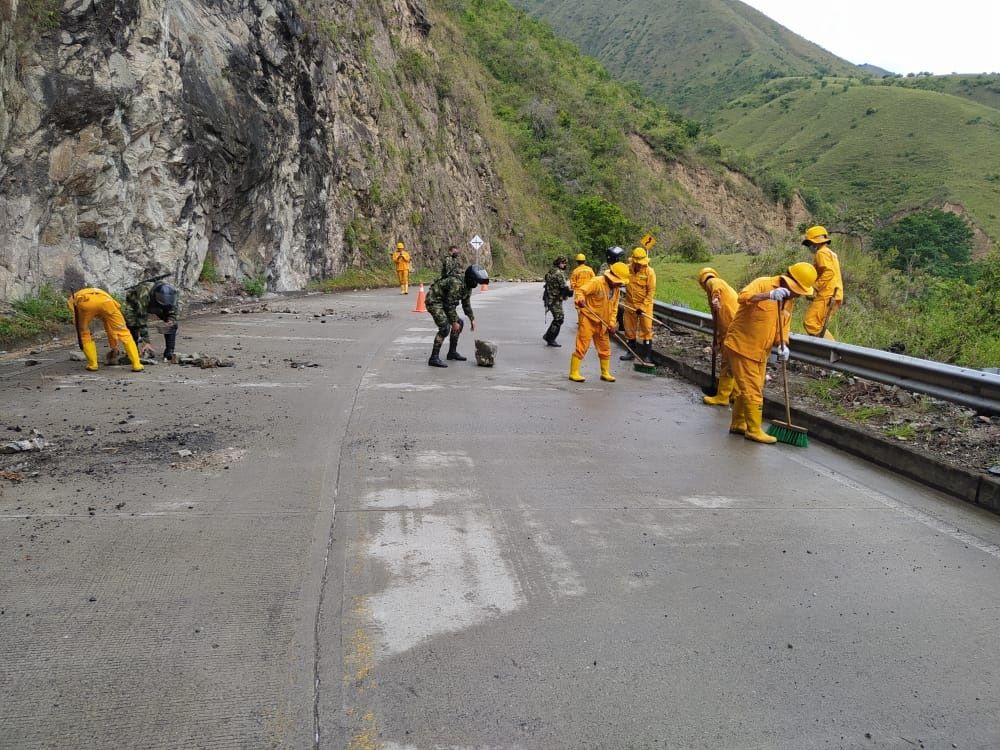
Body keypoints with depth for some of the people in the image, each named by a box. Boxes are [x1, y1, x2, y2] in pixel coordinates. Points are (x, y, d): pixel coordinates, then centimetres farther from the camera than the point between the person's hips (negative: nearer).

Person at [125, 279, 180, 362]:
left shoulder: (170, 294, -33)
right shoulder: (144, 295, -45)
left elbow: (174, 311, -14)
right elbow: (141, 320, -42)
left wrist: (171, 320, -36)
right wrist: (146, 341, -42)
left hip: (154, 305, 4)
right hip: (134, 303, -3)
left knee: (173, 324, -13)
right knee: (132, 325, -25)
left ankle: (169, 352, -4)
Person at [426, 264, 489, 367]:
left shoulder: (468, 286, 2)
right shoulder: (457, 284, -28)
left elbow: (466, 303, 17)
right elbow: (450, 304, -26)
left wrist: (472, 319, 16)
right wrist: (454, 322, -21)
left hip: (443, 302, 11)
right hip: (434, 301, -10)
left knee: (460, 323, 12)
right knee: (445, 327, -23)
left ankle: (452, 352, 22)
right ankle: (434, 358, -21)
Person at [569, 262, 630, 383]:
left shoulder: (616, 290, 8)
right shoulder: (597, 282, -15)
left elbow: (614, 308, 12)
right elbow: (580, 291, -23)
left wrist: (612, 324, 2)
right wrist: (580, 300, -44)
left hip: (602, 323, 7)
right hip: (588, 319, -7)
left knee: (605, 349, 13)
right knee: (582, 347, -6)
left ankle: (605, 373, 27)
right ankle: (574, 373, 1)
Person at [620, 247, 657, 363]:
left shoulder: (649, 272, -12)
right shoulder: (627, 269, -5)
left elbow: (651, 291, -12)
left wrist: (642, 307, -16)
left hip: (645, 305, -4)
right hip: (630, 304, 4)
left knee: (646, 329, -3)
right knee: (629, 328, 12)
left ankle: (647, 355, 4)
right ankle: (631, 352, 25)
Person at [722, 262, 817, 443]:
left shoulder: (789, 300, 8)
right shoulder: (763, 284, -17)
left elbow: (783, 326, 12)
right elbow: (743, 297, -36)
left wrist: (782, 345, -8)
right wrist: (769, 295, -49)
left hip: (760, 352, 8)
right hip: (741, 347, -8)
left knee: (747, 389, 18)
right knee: (753, 392, -4)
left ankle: (738, 424, 31)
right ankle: (754, 431, 5)